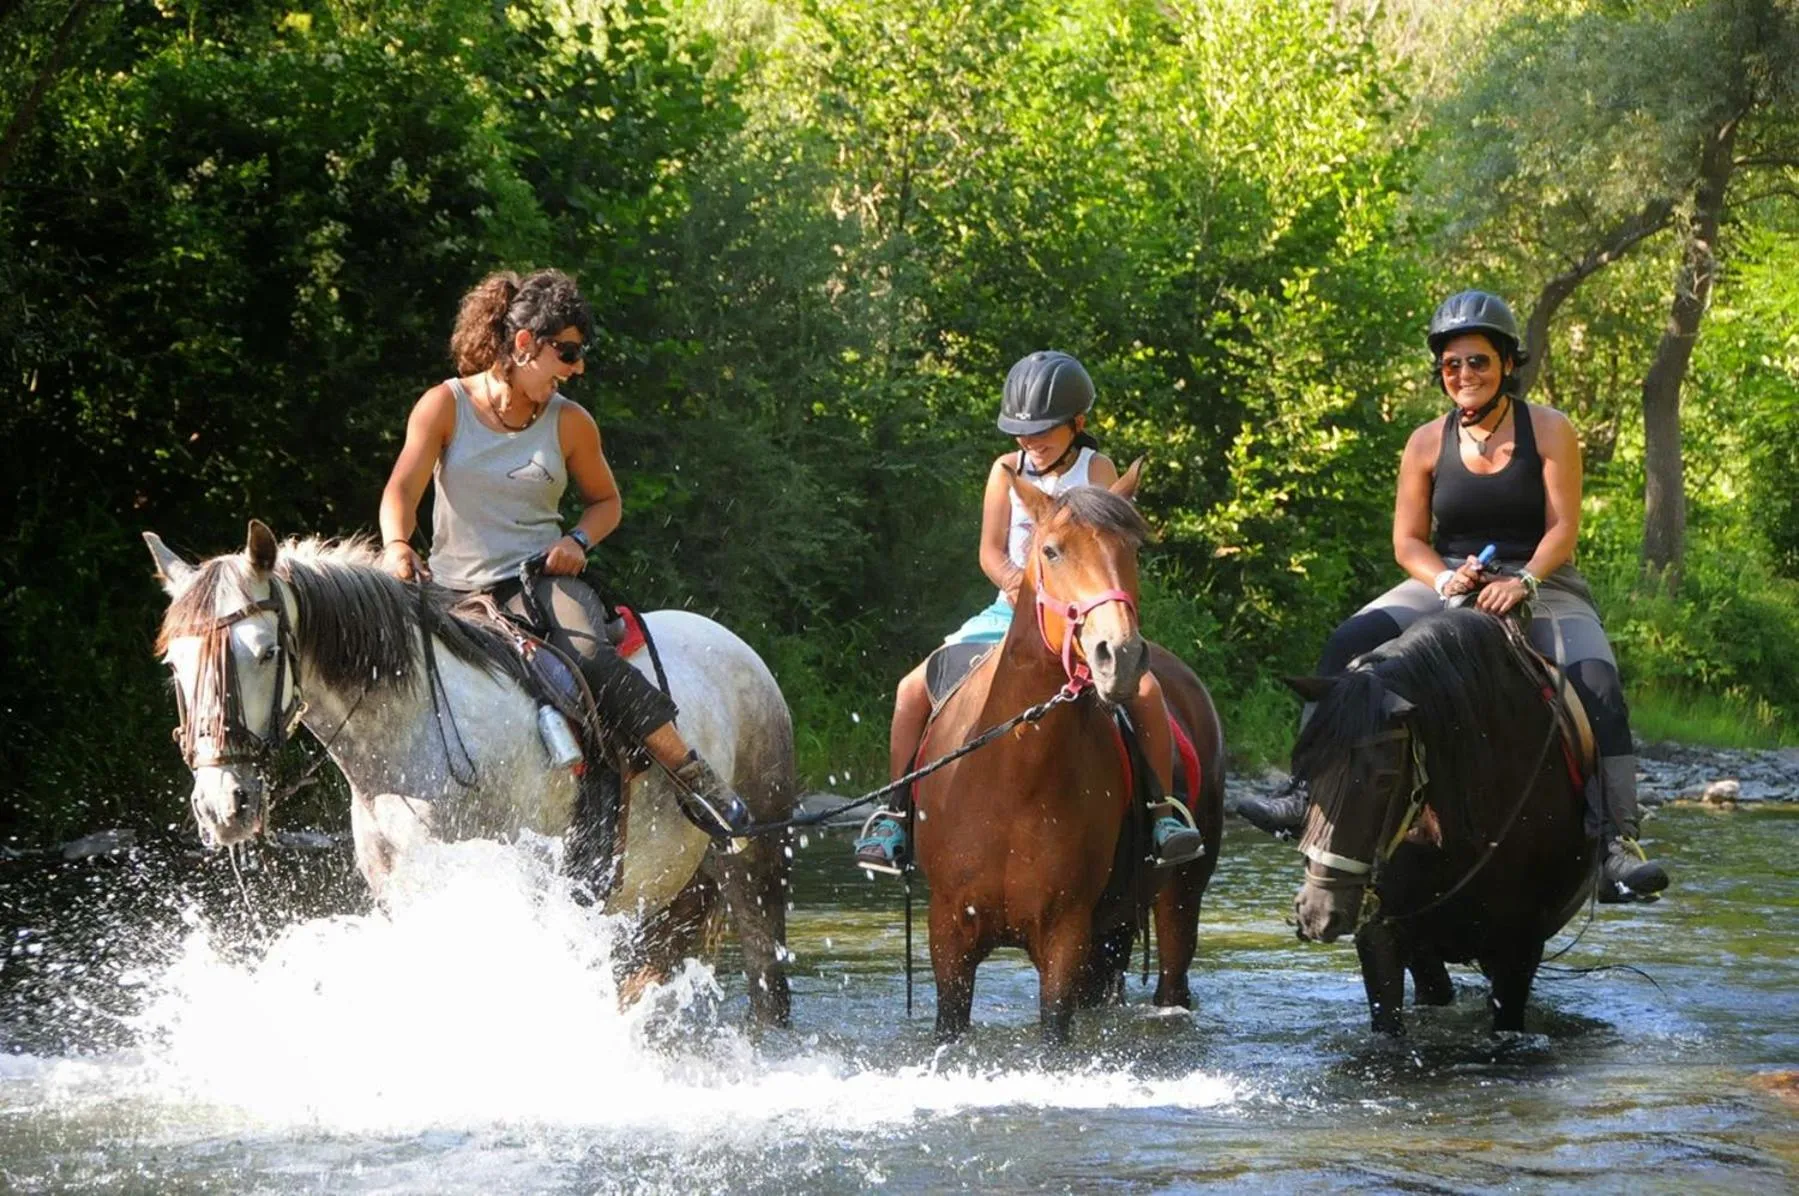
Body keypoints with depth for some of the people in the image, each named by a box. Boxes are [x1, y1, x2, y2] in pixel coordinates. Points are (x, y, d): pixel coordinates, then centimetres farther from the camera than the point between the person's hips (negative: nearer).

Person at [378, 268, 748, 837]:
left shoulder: (570, 424, 5)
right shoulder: (446, 406, 0)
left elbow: (605, 501, 19)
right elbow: (403, 487, -10)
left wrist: (578, 541, -3)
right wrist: (397, 546, -32)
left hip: (543, 578, -1)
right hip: (457, 589, 1)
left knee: (589, 657, -30)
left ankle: (693, 775, -26)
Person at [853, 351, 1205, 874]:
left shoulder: (1097, 471, -1)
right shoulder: (1007, 471, 5)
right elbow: (991, 552, -2)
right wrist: (1013, 582, -26)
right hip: (1011, 613, 2)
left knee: (1144, 687, -29)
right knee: (915, 688, -13)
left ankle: (1164, 813, -15)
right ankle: (895, 815, -2)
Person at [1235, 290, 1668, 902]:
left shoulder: (1548, 431, -2)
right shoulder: (1428, 443, 4)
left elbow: (1563, 527, -8)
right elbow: (1407, 540, 4)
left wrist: (1522, 582, -25)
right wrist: (1445, 579, -17)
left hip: (1541, 583, -2)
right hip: (1448, 583, 2)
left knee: (1598, 684, -28)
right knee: (1347, 645, -20)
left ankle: (1616, 839, -30)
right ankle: (1309, 792, -21)